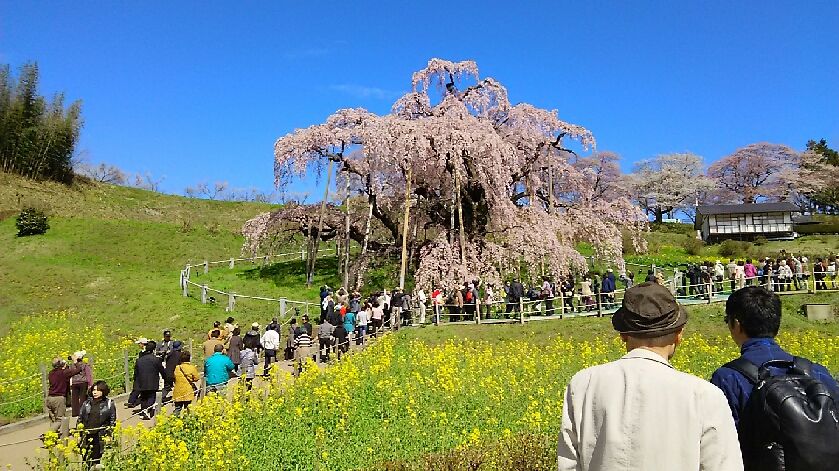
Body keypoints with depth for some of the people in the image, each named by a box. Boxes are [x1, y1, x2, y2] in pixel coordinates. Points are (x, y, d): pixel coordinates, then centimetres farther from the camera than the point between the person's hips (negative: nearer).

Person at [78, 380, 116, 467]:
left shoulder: (109, 404, 4)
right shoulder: (87, 403, 11)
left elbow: (112, 422, 5)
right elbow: (80, 420, 14)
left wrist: (109, 435, -2)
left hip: (101, 438, -3)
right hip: (87, 436, 3)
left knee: (97, 461, -4)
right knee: (86, 461, 2)